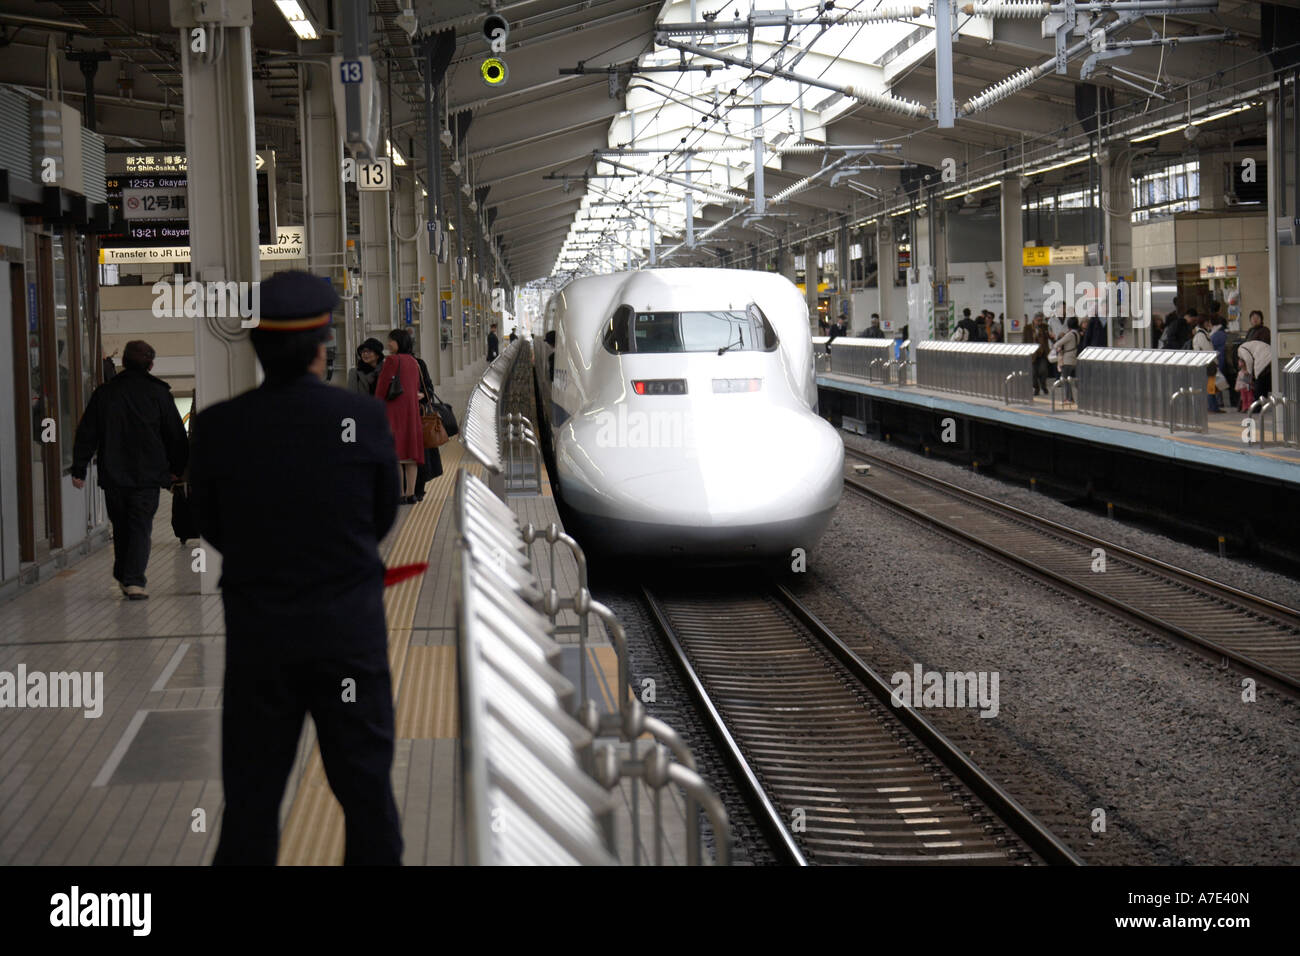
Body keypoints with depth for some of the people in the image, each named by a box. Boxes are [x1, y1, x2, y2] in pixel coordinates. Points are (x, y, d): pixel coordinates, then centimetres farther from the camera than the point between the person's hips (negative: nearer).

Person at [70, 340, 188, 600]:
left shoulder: (104, 393, 4)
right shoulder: (158, 393, -1)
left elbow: (86, 434, 5)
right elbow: (176, 434, 4)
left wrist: (79, 469, 9)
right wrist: (177, 468, 15)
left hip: (113, 476, 2)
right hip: (148, 476, -2)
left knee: (121, 527, 17)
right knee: (141, 527, -1)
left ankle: (123, 576, 24)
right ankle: (134, 580, -14)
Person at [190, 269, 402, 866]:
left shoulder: (216, 427, -10)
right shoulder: (365, 419, -10)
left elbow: (213, 529, 3)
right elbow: (383, 517, 4)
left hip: (258, 636, 0)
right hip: (350, 631, 0)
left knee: (251, 795, 10)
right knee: (367, 790, 12)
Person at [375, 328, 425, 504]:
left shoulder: (392, 360, -11)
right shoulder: (413, 362, 13)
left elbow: (382, 386, -10)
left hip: (394, 410, -8)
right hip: (412, 409, 8)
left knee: (394, 453, -6)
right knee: (410, 451, 8)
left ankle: (400, 494, -8)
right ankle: (410, 493, 8)